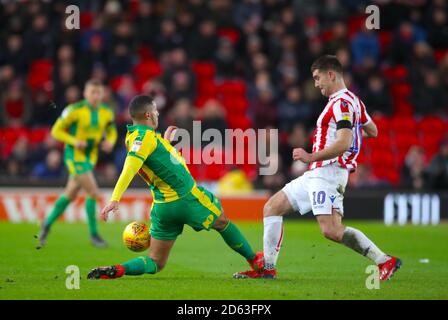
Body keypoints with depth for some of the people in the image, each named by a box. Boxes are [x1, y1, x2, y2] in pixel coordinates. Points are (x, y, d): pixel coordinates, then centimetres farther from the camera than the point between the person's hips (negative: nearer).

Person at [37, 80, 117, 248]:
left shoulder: (107, 113, 0)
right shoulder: (75, 110, -16)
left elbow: (111, 131, 16)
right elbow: (56, 130, -10)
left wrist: (110, 142, -7)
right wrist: (74, 141, -24)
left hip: (90, 157, 6)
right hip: (74, 155, -6)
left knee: (70, 195, 15)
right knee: (93, 192, -15)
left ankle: (48, 224, 34)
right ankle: (93, 234, -4)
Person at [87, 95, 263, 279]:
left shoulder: (133, 137, 10)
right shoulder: (145, 136, -17)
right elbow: (130, 167, -31)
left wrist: (165, 141, 31)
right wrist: (115, 199, -42)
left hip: (162, 208, 8)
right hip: (187, 198, -8)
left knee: (155, 263, 7)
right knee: (223, 222, 20)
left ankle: (116, 270, -19)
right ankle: (255, 262, 36)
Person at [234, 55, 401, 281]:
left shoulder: (342, 102, -14)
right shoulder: (352, 100, 17)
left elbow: (343, 143, -25)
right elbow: (372, 131, 28)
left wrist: (311, 157, -23)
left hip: (328, 172, -11)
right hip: (316, 175, 11)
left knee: (331, 230, -23)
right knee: (272, 207, 11)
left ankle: (384, 261, -16)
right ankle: (267, 268, 11)